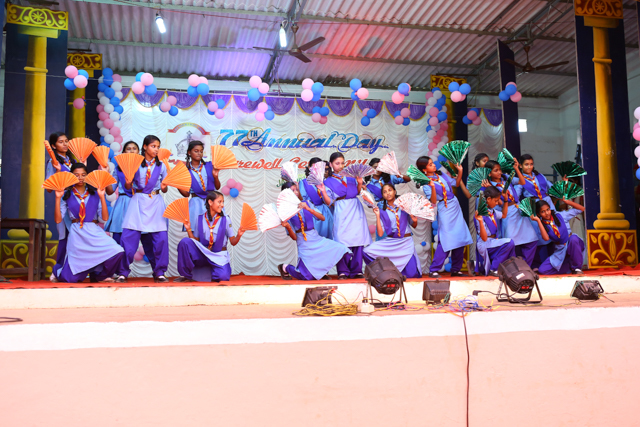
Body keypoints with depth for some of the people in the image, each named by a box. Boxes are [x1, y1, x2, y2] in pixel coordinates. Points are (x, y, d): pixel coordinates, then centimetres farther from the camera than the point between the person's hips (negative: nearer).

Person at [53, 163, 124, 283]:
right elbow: (58, 219, 0)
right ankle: (58, 271, 33)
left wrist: (102, 196, -4)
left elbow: (105, 218, 0)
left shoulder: (94, 194, 11)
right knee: (70, 278, -9)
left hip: (94, 232, 2)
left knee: (117, 252, -26)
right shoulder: (67, 196, 8)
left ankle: (98, 275, 3)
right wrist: (58, 198, -5)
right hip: (76, 234, -2)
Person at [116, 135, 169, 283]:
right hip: (138, 202, -1)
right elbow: (128, 187, 6)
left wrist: (164, 187, -9)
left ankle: (159, 273, 5)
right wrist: (128, 182, -15)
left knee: (161, 238, -7)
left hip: (155, 203, 1)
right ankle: (123, 273, 4)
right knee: (129, 237, -7)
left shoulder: (161, 166, 10)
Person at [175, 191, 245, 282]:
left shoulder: (225, 220, -2)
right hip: (202, 253, 2)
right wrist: (189, 229, -6)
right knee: (185, 242, -23)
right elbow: (195, 241, 5)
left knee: (223, 276, -31)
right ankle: (186, 275, -9)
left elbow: (233, 242, -1)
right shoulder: (200, 219, 2)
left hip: (219, 255, -2)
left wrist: (239, 235, -20)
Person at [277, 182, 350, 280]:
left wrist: (309, 209, -17)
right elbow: (294, 237, -5)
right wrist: (287, 227, -25)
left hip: (316, 238, 4)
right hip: (304, 243, -4)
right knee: (308, 276, -13)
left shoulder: (306, 203, 7)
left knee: (340, 249, -16)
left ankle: (322, 270, 8)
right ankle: (285, 268, 16)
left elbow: (322, 218, -4)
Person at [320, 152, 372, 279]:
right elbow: (329, 202, -1)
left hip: (356, 211, 3)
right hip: (342, 213, -3)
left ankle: (356, 270, 4)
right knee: (342, 242, -8)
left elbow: (358, 192, 18)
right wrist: (323, 191, -16)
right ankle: (343, 271, 0)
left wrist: (359, 184, 1)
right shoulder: (329, 182, 6)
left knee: (358, 240, -2)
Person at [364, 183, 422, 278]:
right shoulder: (382, 212, 6)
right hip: (390, 243, 1)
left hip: (406, 242, -1)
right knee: (367, 251, -23)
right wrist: (377, 216, -8)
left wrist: (415, 220, -8)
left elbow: (414, 226, 15)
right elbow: (380, 233, -4)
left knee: (411, 274, -15)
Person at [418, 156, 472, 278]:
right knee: (446, 242, -13)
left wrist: (460, 171, 5)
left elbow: (456, 183, 18)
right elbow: (433, 202, -19)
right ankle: (433, 270, -5)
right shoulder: (427, 184, -10)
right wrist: (432, 187, -31)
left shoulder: (441, 175, 9)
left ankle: (456, 269, 16)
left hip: (456, 208, 7)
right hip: (444, 211, -7)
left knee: (460, 240, 7)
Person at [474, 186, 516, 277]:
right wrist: (480, 221, -35)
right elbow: (484, 238, -23)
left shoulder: (492, 211, 8)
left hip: (494, 242, 9)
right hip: (485, 245, -9)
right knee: (509, 242, -24)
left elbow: (504, 215, 32)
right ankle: (493, 269, -16)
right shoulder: (481, 215, -18)